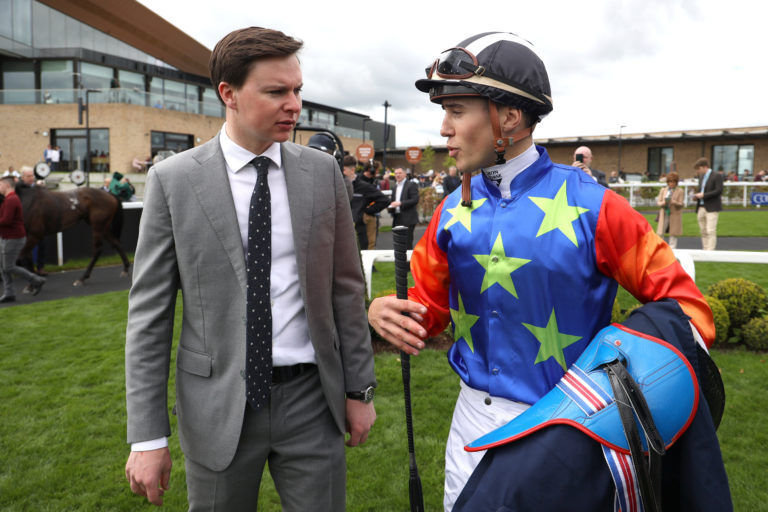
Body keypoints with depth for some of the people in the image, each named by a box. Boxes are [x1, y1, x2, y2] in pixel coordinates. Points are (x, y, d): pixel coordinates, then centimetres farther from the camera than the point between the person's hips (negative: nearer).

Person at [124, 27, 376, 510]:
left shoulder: (323, 171, -1)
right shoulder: (173, 179, -6)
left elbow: (347, 286, 3)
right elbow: (149, 311, -4)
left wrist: (359, 388, 4)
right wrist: (147, 435, -5)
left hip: (311, 398, 2)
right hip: (218, 404, -1)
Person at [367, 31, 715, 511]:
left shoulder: (592, 207, -15)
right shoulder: (454, 210, -1)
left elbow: (682, 302, -9)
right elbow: (429, 303, 5)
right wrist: (385, 313, -17)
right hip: (475, 418, 4)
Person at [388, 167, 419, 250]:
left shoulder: (411, 185, -3)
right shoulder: (395, 187, 21)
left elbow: (415, 200, -14)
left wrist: (400, 203, -20)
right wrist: (390, 207, 5)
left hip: (408, 219, -7)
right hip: (397, 219, 7)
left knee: (407, 245, -10)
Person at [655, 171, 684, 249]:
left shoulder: (680, 191, 2)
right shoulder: (663, 190, 10)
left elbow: (681, 204, -4)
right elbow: (658, 202, 6)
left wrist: (674, 202, -25)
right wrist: (663, 203, -16)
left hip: (675, 215, -2)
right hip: (664, 215, 2)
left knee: (673, 234, 1)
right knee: (660, 233, -3)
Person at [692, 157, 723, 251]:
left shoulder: (717, 176, -6)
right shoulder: (701, 177, 17)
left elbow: (719, 191, -14)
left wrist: (703, 195, -18)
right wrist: (697, 196, 4)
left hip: (712, 208, -7)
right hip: (701, 207, 7)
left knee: (711, 231, -10)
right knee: (704, 232, 9)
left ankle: (710, 251, -10)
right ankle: (705, 252, 15)